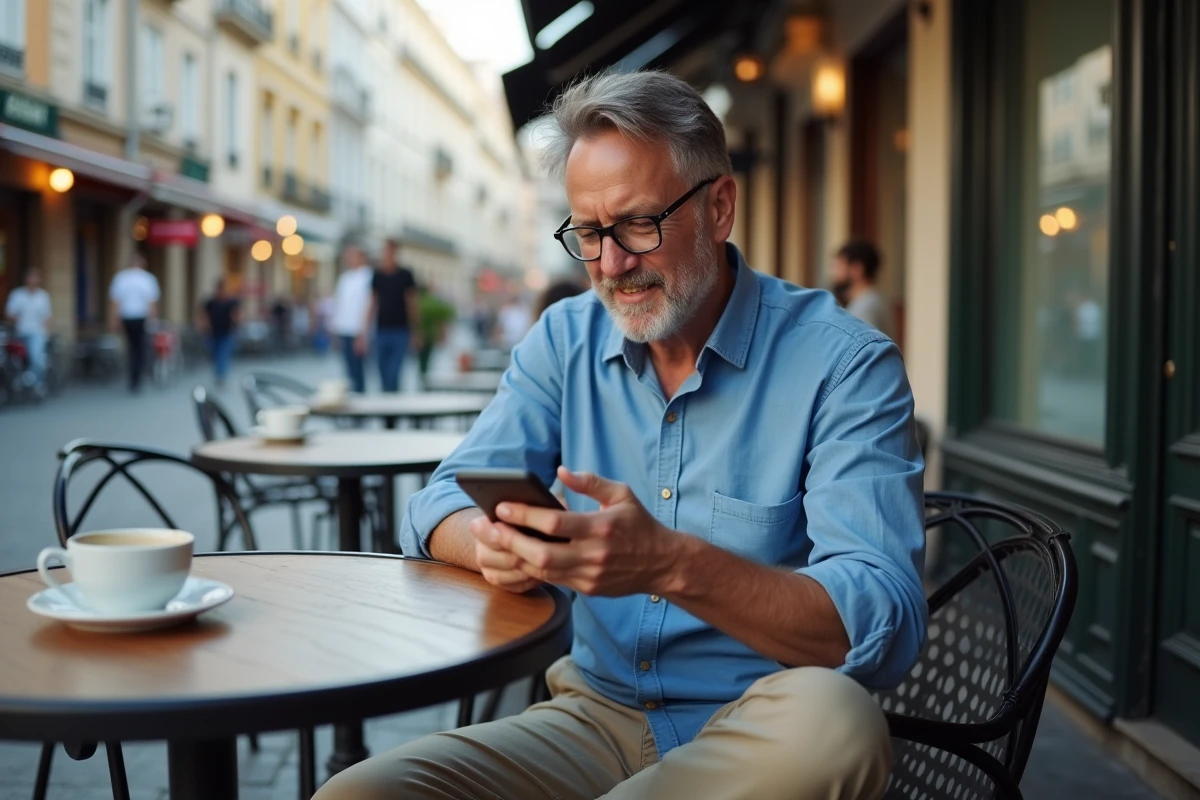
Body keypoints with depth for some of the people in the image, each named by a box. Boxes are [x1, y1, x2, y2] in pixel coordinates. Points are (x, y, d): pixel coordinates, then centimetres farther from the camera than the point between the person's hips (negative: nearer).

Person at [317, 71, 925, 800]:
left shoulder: (842, 361, -10)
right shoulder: (565, 340, 6)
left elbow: (886, 628, -20)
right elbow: (440, 506, 4)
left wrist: (673, 565, -36)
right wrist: (494, 542, -21)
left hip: (760, 735, -1)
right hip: (598, 717, 2)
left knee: (829, 716, -37)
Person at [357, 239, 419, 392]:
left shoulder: (405, 275, 1)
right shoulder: (377, 276, 6)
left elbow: (412, 304, 5)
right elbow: (372, 305, 10)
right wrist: (363, 335, 6)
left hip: (400, 332, -3)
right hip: (382, 332, 3)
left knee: (393, 374, -14)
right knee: (384, 375, 5)